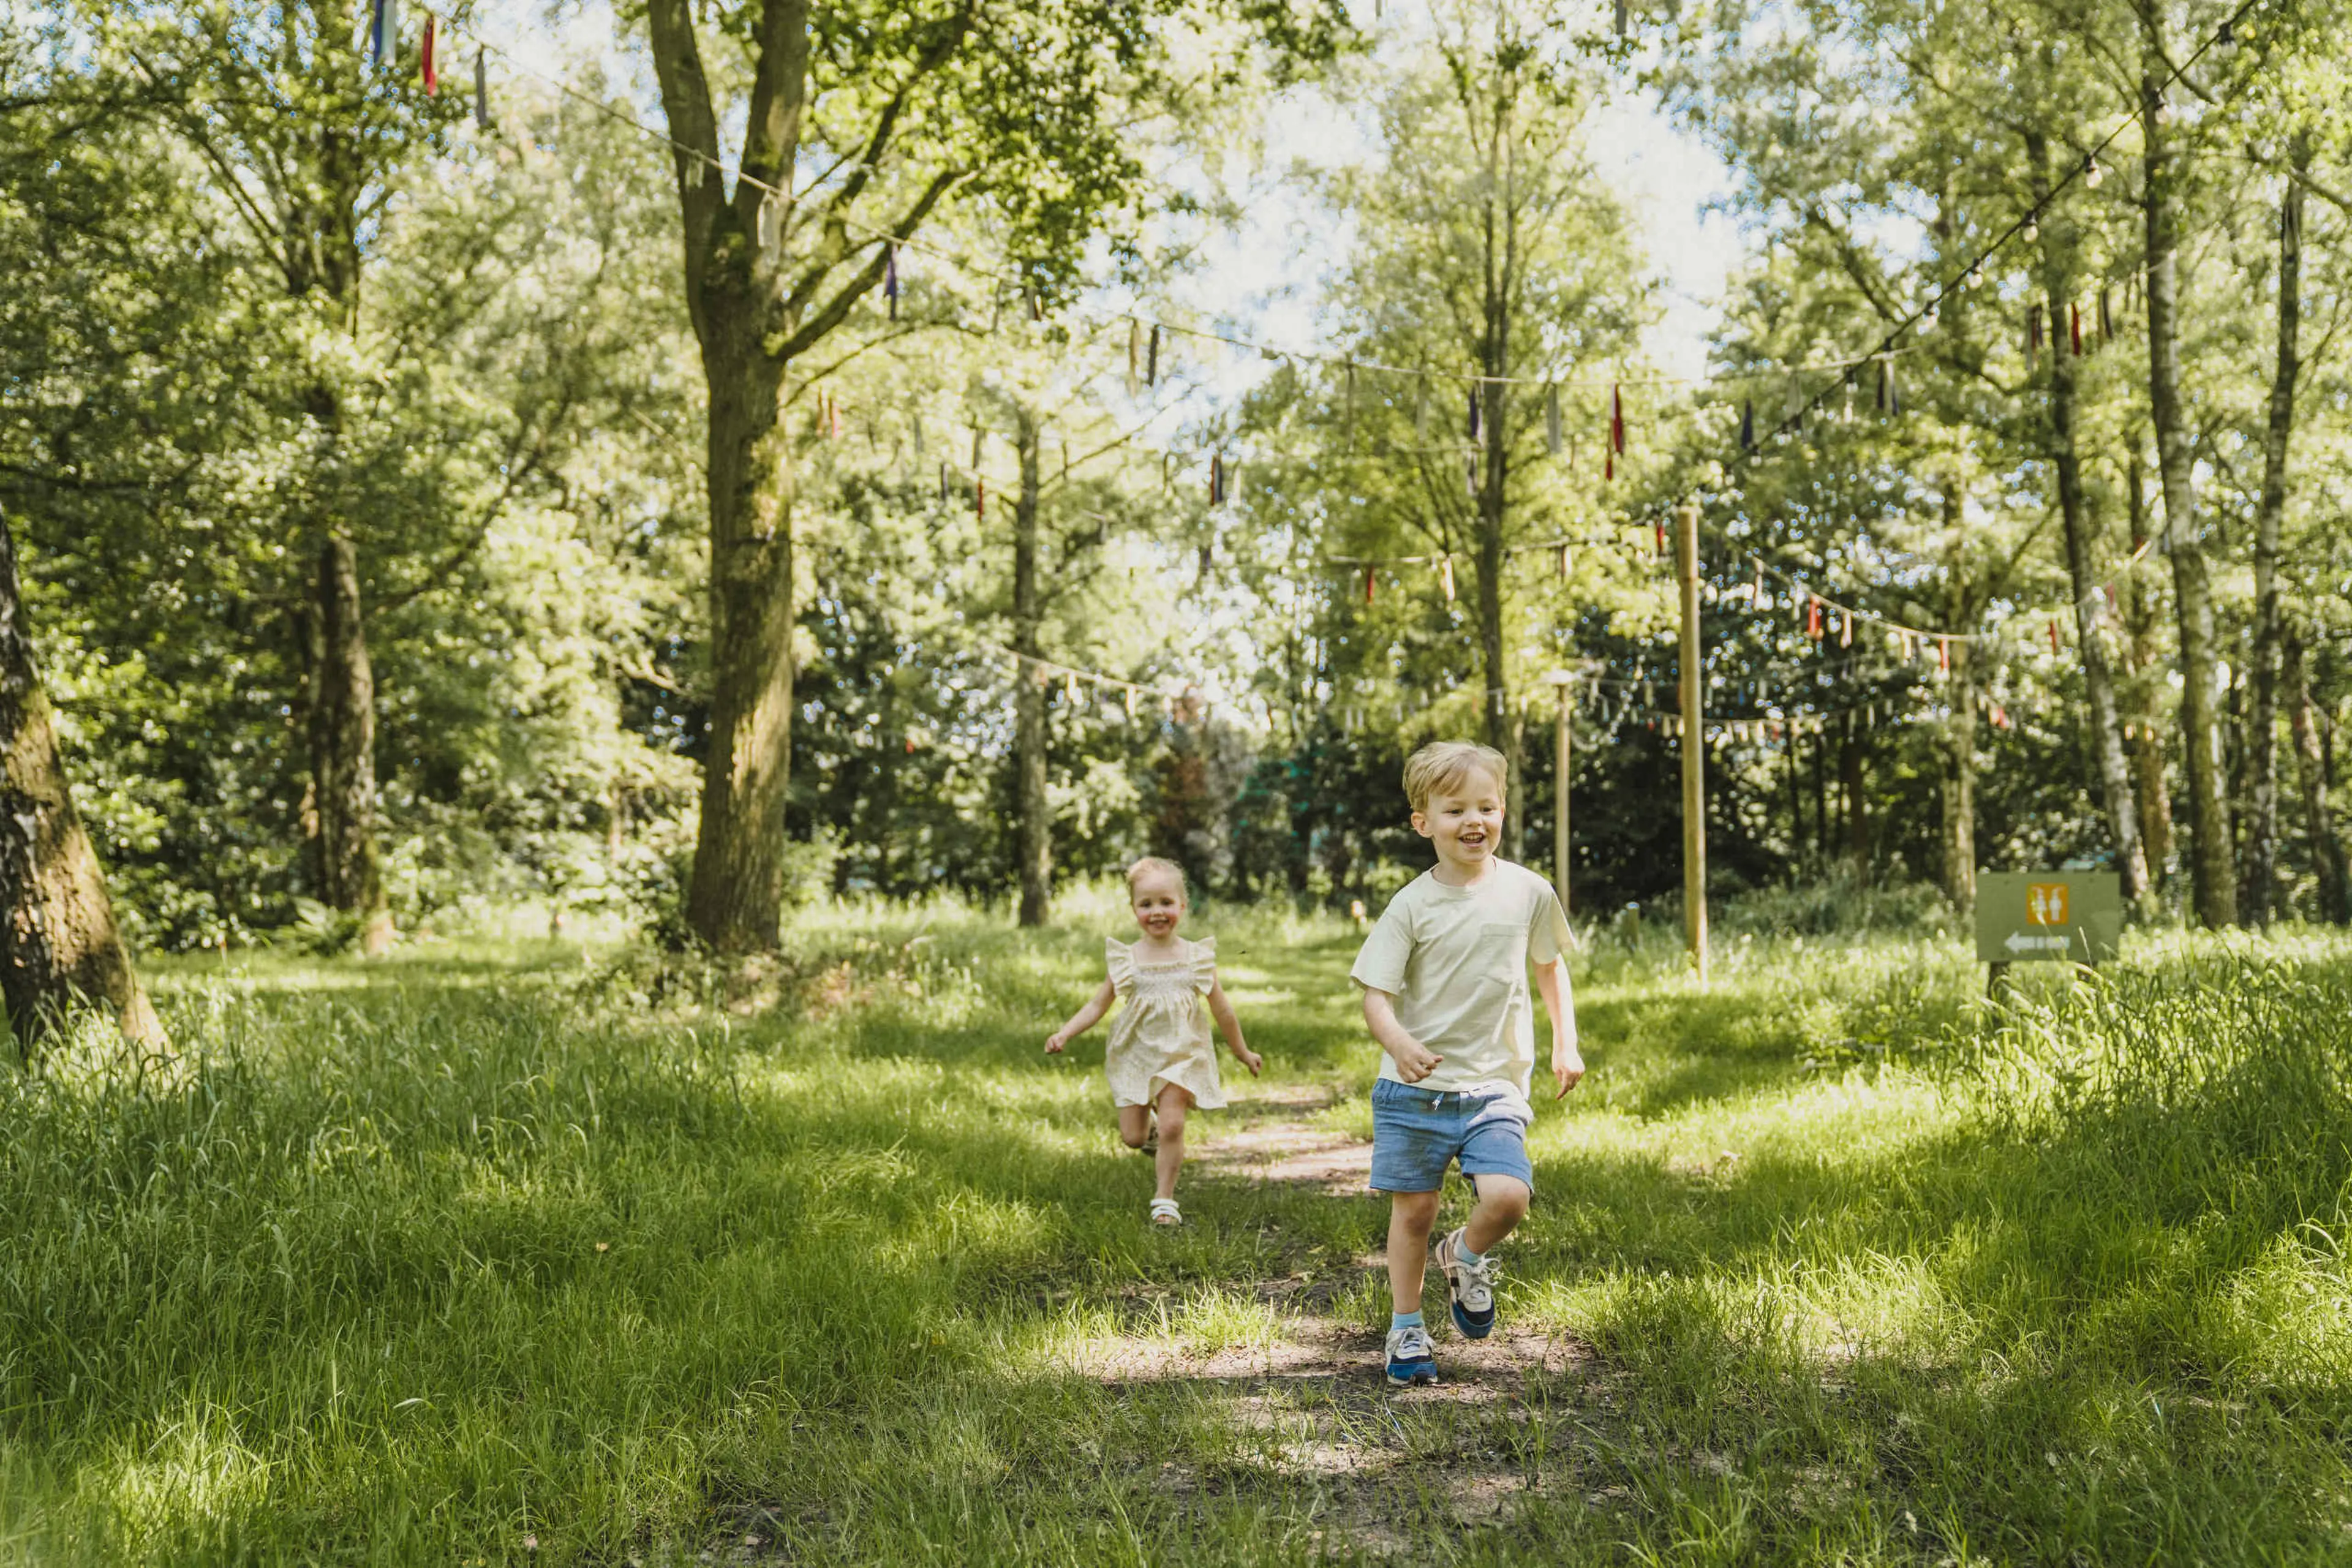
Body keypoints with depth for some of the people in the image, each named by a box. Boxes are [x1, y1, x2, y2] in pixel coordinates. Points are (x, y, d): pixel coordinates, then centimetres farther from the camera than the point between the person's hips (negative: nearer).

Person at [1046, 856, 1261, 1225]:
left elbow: (1222, 1011, 7)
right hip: (1136, 1056, 1)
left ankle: (1164, 1198, 3)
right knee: (1133, 1137, 2)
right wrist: (1064, 1034, -12)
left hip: (1182, 1055, -1)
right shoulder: (1125, 959, -4)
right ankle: (1151, 1127, 39)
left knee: (1172, 1126, -14)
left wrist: (1243, 1053, 16)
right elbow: (1098, 1005, 2)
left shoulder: (1197, 957, -3)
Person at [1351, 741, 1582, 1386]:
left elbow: (1550, 965, 18)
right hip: (1415, 1088, -1)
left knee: (1507, 1196, -18)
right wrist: (1399, 1043, -31)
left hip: (1495, 1086, 1)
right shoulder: (1413, 905, -7)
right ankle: (1407, 1329, 26)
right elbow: (1375, 994, -11)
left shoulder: (1529, 892, 0)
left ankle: (1466, 1258, 15)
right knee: (1413, 1209, 6)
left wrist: (1566, 1043, 14)